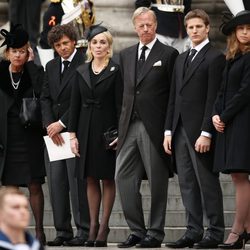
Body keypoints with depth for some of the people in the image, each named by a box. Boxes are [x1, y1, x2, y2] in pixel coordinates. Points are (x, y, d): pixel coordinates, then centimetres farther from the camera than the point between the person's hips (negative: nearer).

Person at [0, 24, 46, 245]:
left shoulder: (34, 72, 0)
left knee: (34, 185, -2)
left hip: (30, 137, -2)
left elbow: (41, 91, -21)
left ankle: (39, 230, 3)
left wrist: (31, 63, -13)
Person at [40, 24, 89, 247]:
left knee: (77, 181, -8)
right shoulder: (51, 66, 17)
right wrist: (49, 125, -2)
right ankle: (63, 231, 7)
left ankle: (83, 231, -5)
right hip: (54, 130, 6)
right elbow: (45, 98, 13)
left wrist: (62, 123, -11)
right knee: (56, 182, 3)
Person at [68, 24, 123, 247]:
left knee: (108, 178, 0)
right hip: (86, 129, 4)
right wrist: (73, 134, 3)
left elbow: (120, 105, -6)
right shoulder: (81, 72, 9)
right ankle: (93, 225, 10)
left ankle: (104, 226, 2)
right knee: (91, 178, 6)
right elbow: (75, 104, 9)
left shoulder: (115, 72, -3)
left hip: (107, 128, -4)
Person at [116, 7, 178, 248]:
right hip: (130, 126, 5)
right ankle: (137, 230, 9)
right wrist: (123, 122, 10)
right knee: (123, 177, 1)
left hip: (155, 127, -5)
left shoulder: (169, 54, -1)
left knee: (157, 181, 1)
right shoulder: (126, 55, 15)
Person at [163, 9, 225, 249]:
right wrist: (168, 130, 11)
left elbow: (213, 98, -12)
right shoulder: (181, 59, 19)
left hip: (200, 130, -7)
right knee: (187, 184, 6)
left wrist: (206, 133, -17)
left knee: (207, 182, -4)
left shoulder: (215, 57, -5)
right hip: (180, 130, 7)